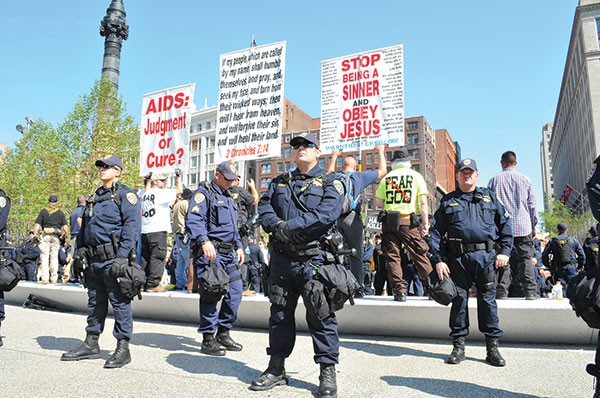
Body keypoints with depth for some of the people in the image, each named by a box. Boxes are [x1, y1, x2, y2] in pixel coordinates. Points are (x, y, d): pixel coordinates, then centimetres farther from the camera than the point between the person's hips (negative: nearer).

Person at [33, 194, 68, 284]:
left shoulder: (43, 211, 6)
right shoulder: (60, 213, 8)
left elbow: (37, 225, 1)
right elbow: (65, 227, 2)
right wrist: (64, 235, 15)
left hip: (46, 235, -1)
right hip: (56, 236, 1)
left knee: (44, 256, 0)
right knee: (54, 257, 7)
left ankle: (44, 278, -6)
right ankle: (54, 278, 8)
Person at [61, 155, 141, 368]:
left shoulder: (125, 194, -5)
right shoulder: (94, 197, 20)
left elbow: (132, 225, -16)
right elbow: (84, 227, 25)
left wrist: (122, 256, -23)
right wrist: (79, 253, 16)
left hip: (113, 259, -8)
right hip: (94, 260, 8)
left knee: (120, 302, -2)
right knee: (95, 303, 16)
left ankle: (123, 348, 5)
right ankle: (91, 344, 28)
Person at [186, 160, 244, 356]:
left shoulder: (228, 198, 24)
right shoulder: (203, 193, -4)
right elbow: (193, 221, -19)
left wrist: (238, 246, 22)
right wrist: (204, 241, -32)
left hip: (229, 253, 9)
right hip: (210, 252, -9)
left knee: (235, 291, 6)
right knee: (211, 294, -5)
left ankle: (223, 333, 20)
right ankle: (208, 340, 6)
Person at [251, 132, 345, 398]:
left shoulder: (329, 182, 2)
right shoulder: (279, 182, 19)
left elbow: (326, 214, -14)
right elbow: (264, 207, 8)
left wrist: (289, 228, -16)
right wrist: (276, 225, -13)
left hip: (314, 259, -5)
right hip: (281, 258, 5)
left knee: (320, 314, 0)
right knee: (279, 313, 13)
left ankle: (328, 373, 13)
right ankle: (276, 370, 26)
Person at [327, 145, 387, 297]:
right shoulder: (359, 176, 7)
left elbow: (329, 174, 41)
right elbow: (382, 171, 16)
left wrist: (334, 157, 54)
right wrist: (381, 152, 29)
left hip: (335, 219, 3)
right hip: (352, 218, -2)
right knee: (355, 255, 2)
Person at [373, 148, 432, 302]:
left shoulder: (386, 177, 8)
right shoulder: (416, 176, 6)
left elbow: (377, 203, 6)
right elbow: (423, 203, -1)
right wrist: (425, 223, 2)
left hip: (389, 221, 1)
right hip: (408, 221, -1)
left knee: (393, 256, 5)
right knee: (420, 255, 5)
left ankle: (399, 290, 4)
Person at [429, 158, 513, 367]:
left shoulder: (489, 197, 15)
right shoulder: (448, 201, 12)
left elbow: (505, 224, 12)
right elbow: (436, 232, 7)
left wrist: (505, 250, 1)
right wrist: (438, 259, -3)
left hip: (486, 255, 0)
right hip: (457, 257, 0)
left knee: (488, 300, 4)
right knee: (459, 299, 5)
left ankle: (492, 347, 14)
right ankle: (459, 346, 15)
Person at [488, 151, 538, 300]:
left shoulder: (494, 180, 4)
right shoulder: (525, 180, 6)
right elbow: (532, 205, 8)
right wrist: (534, 226, 15)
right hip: (523, 226, 0)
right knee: (526, 259, 3)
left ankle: (502, 291, -2)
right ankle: (530, 291, 0)